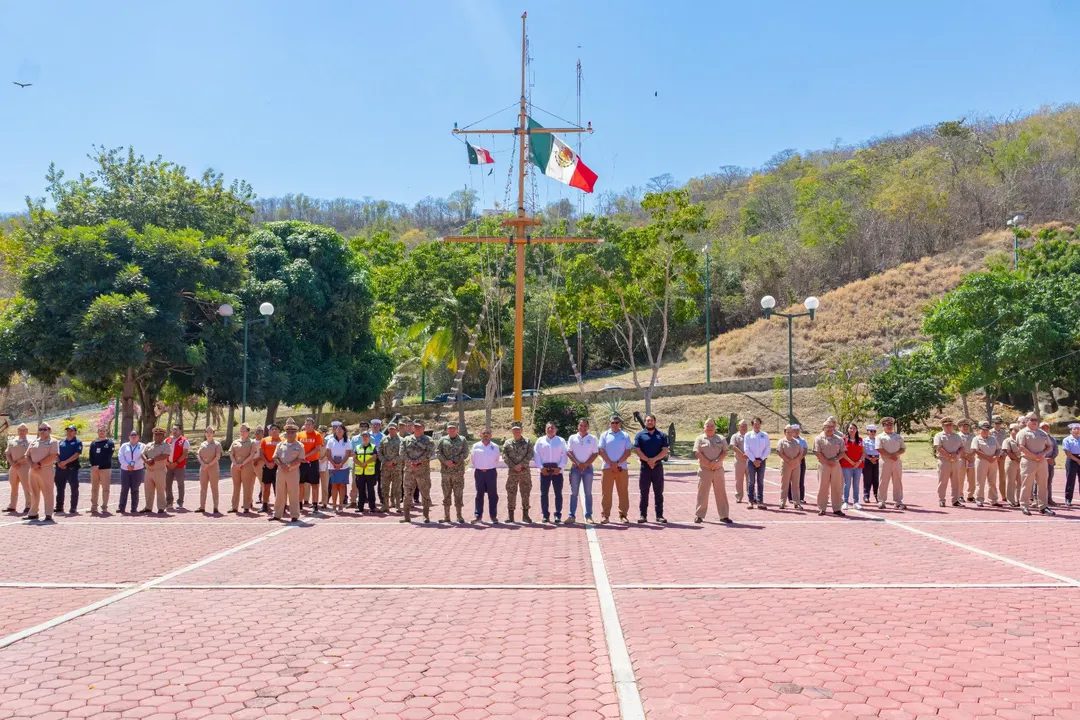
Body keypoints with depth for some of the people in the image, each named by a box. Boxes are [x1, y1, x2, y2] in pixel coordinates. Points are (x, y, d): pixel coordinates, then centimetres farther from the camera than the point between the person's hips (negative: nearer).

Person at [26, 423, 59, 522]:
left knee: (47, 492, -5)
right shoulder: (33, 442, 17)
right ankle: (33, 513, 20)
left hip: (46, 470, -6)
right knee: (34, 493, 11)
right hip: (33, 470, 6)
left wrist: (39, 464, -15)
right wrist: (32, 465, -7)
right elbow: (27, 455, 13)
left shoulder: (53, 442, -1)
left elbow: (53, 456, -13)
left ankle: (48, 515, -4)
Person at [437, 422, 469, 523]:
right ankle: (446, 516, 11)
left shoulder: (462, 440, 5)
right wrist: (446, 462, -14)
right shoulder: (442, 440, 8)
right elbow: (437, 452, 0)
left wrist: (454, 461, -14)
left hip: (458, 470, -1)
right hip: (445, 470, 1)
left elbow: (465, 453, -4)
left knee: (458, 493, 1)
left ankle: (459, 516, 8)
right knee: (446, 494, 6)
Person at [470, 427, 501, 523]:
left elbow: (497, 460, 12)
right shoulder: (476, 446, 4)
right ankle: (478, 515, 6)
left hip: (491, 472, 0)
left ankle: (493, 516, 8)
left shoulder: (495, 447, 5)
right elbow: (472, 459, 11)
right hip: (479, 472, 0)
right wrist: (479, 467, 6)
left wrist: (490, 467, 6)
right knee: (479, 494, 3)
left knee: (492, 495, 2)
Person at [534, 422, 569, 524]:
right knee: (544, 493, 3)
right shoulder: (540, 441, 7)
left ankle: (558, 515, 7)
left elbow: (564, 455, 1)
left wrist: (560, 467, -10)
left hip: (557, 470, 0)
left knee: (558, 494, 1)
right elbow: (536, 455, 2)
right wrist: (541, 467, -8)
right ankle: (545, 515, 9)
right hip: (544, 470, 1)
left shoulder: (561, 441, 6)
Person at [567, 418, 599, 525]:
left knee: (588, 493, 3)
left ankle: (588, 516, 6)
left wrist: (585, 464, -10)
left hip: (588, 468, 0)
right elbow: (569, 452, 1)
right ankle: (572, 515, 2)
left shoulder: (593, 439, 4)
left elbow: (595, 454, 0)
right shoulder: (572, 438, 6)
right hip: (575, 467, 0)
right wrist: (578, 463, -10)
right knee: (574, 493, 1)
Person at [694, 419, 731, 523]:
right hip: (704, 470, -2)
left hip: (718, 470, 2)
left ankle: (724, 516, 10)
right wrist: (709, 463, -14)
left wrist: (716, 462, -14)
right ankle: (699, 515, 6)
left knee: (721, 493, 5)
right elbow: (697, 453, -7)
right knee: (702, 493, 0)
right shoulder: (700, 439, 3)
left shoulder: (721, 439, 10)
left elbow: (725, 452, 1)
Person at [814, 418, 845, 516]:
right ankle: (821, 508, 6)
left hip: (836, 465, 3)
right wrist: (827, 462, -11)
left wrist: (835, 460, -7)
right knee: (823, 487, 0)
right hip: (823, 465, -3)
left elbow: (842, 452, 10)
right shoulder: (819, 438, 2)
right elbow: (817, 453, -6)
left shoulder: (838, 439, 11)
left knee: (836, 487, 3)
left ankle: (836, 509, 9)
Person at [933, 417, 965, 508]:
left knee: (955, 482, 6)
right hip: (944, 461, -5)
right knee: (943, 482, -2)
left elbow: (962, 447, 11)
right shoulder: (939, 436, 1)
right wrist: (949, 455, -17)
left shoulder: (957, 436, 18)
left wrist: (957, 454, -9)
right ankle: (941, 500, 3)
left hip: (956, 461, 5)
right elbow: (939, 448, -11)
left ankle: (955, 500, 10)